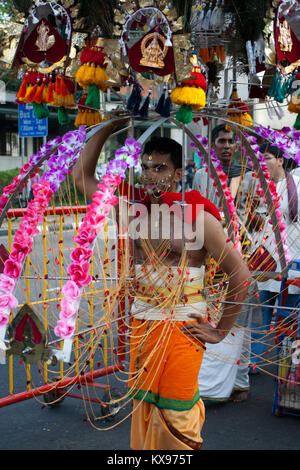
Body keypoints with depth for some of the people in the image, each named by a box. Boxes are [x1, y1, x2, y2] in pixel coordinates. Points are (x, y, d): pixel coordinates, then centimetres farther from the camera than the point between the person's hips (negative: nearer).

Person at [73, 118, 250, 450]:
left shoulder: (198, 218, -10)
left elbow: (240, 274, -9)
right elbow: (82, 175, 6)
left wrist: (221, 331, -6)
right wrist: (109, 126, -1)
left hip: (182, 331, -5)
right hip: (141, 327, 5)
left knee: (175, 420, -1)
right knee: (142, 411, 13)